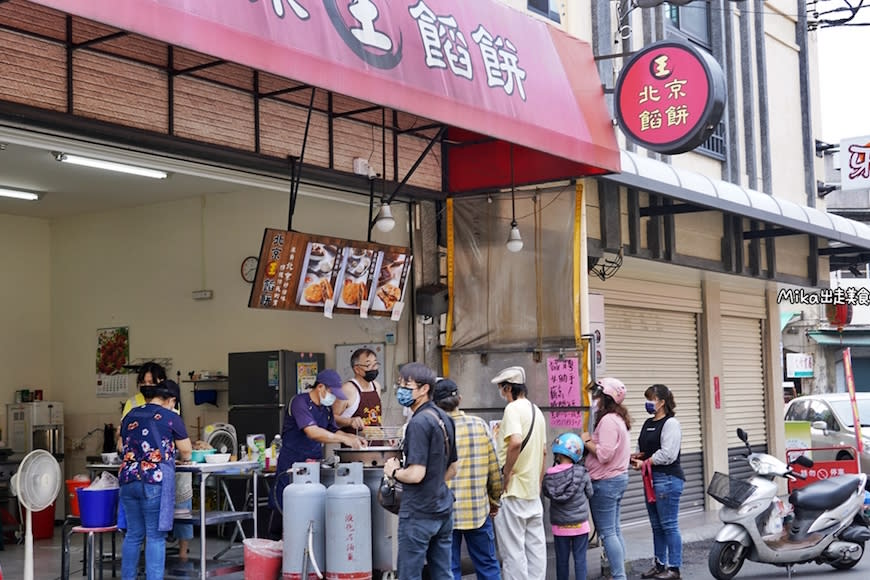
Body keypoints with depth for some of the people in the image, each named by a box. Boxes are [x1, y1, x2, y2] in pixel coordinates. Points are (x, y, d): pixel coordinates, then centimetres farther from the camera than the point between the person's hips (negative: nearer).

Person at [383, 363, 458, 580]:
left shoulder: (419, 422, -18)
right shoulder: (445, 419, 10)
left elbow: (416, 474, -22)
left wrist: (393, 472, -5)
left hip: (419, 513, -9)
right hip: (443, 509, 9)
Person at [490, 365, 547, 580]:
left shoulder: (513, 409, -14)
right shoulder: (536, 411, 14)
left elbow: (515, 442, -30)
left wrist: (506, 474, -20)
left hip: (513, 490, -9)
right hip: (533, 490, 9)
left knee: (513, 550, -3)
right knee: (536, 546, 11)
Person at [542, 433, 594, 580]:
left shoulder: (549, 476, -11)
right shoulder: (582, 473, -12)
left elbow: (546, 493, 2)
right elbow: (589, 493, -2)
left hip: (560, 526, 1)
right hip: (580, 524, -1)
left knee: (562, 560, 11)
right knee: (580, 559, 6)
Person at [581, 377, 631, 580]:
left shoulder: (608, 421, -18)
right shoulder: (618, 419, 14)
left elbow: (604, 454, -24)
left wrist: (587, 441, -10)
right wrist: (590, 441, 8)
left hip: (605, 481, -10)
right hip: (618, 477, 10)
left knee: (607, 532, -5)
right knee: (614, 531, 13)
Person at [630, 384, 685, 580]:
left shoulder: (671, 423, -10)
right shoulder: (648, 423, 16)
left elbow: (667, 454, -18)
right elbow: (642, 448, 22)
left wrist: (645, 463, -13)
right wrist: (637, 457, 1)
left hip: (668, 479, -9)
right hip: (651, 479, 9)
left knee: (669, 525, -5)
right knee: (656, 525, 14)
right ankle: (659, 564, 21)